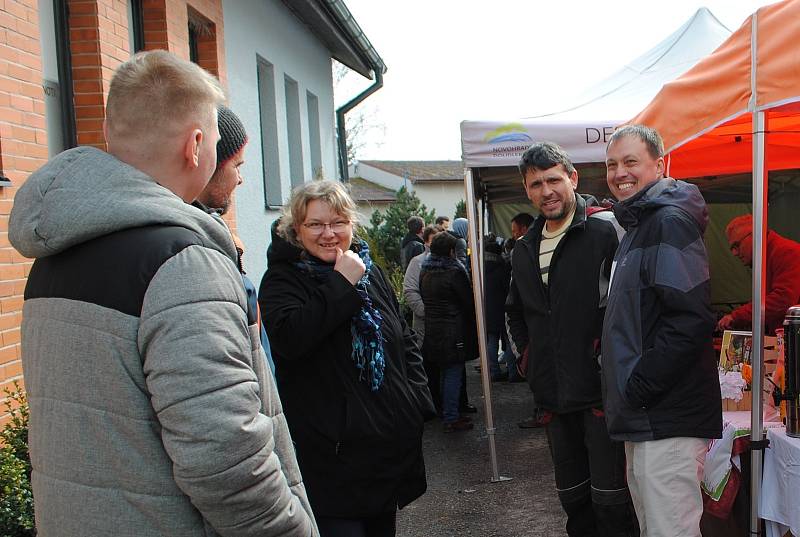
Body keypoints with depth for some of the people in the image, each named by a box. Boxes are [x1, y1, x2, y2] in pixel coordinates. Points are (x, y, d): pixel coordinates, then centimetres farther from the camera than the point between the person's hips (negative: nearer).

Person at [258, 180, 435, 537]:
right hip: (331, 450, -6)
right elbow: (289, 338, -28)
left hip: (391, 440, 6)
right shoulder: (282, 279, -7)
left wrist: (419, 401, 8)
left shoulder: (371, 273, 11)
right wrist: (342, 285, -22)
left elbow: (405, 341, 18)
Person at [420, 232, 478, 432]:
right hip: (453, 331, -8)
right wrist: (474, 325, 4)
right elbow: (469, 301, -10)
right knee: (453, 374, -1)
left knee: (445, 373, 18)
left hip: (431, 330, 8)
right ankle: (451, 419, 2)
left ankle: (447, 414, 26)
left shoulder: (424, 272, 7)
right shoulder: (454, 272, -15)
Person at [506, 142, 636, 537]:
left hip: (600, 387, -6)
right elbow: (515, 312, 28)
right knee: (571, 495, 18)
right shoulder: (524, 250, 12)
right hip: (554, 393, 7)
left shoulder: (605, 231, -10)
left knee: (609, 497, -1)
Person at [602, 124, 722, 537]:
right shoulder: (636, 227, 19)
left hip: (668, 420, -10)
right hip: (643, 417, 10)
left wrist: (636, 389, -18)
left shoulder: (670, 221, -12)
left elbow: (691, 317, -23)